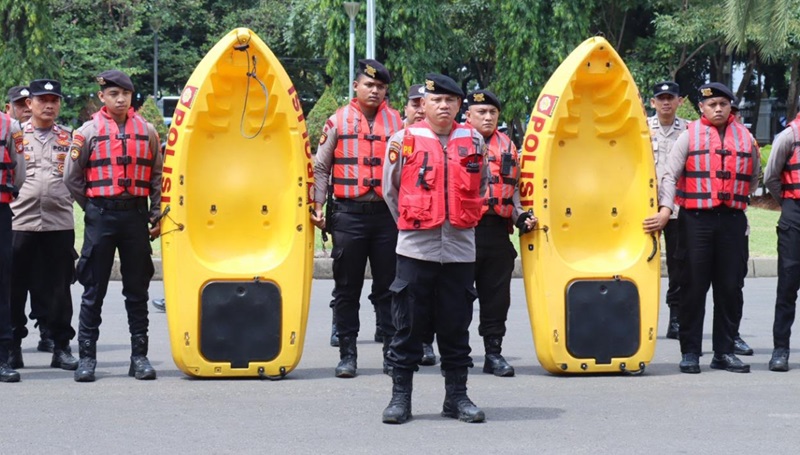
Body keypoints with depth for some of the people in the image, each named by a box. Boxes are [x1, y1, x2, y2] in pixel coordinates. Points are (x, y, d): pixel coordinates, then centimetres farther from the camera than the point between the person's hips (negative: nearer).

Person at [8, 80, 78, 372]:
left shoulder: (69, 137, 13)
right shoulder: (14, 134, 7)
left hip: (60, 223, 1)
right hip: (20, 221, -1)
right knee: (16, 287, 2)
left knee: (58, 288, 4)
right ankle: (13, 348, 9)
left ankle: (61, 347, 11)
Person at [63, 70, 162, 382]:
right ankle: (87, 357, 5)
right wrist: (93, 209, 6)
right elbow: (72, 177, 5)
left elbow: (157, 175, 12)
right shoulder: (88, 132, 1)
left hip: (136, 215, 2)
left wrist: (156, 214, 6)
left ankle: (139, 356, 11)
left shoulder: (147, 131, 7)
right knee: (94, 290, 1)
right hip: (100, 217, -2)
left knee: (137, 289, 6)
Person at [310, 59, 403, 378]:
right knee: (347, 288, 4)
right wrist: (318, 207, -1)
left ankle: (393, 351, 9)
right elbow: (321, 168, 8)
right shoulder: (338, 121, 5)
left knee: (388, 286, 4)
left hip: (387, 213, 1)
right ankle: (347, 354, 9)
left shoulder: (397, 121, 7)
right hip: (348, 214, -1)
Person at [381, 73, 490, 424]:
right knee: (409, 326, 1)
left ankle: (457, 397, 15)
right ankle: (400, 396, 7)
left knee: (456, 326, 7)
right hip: (416, 248, -2)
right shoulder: (405, 140, 0)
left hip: (460, 248, 2)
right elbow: (391, 189, 9)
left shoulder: (474, 141, 7)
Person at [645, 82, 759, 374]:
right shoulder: (689, 136, 2)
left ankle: (724, 352, 12)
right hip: (696, 219, -3)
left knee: (729, 287, 5)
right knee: (693, 286, 0)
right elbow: (670, 175, -3)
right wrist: (665, 210, -14)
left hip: (732, 220, 3)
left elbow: (753, 178, 23)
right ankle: (690, 352, 4)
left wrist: (736, 200, 15)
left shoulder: (745, 137, 11)